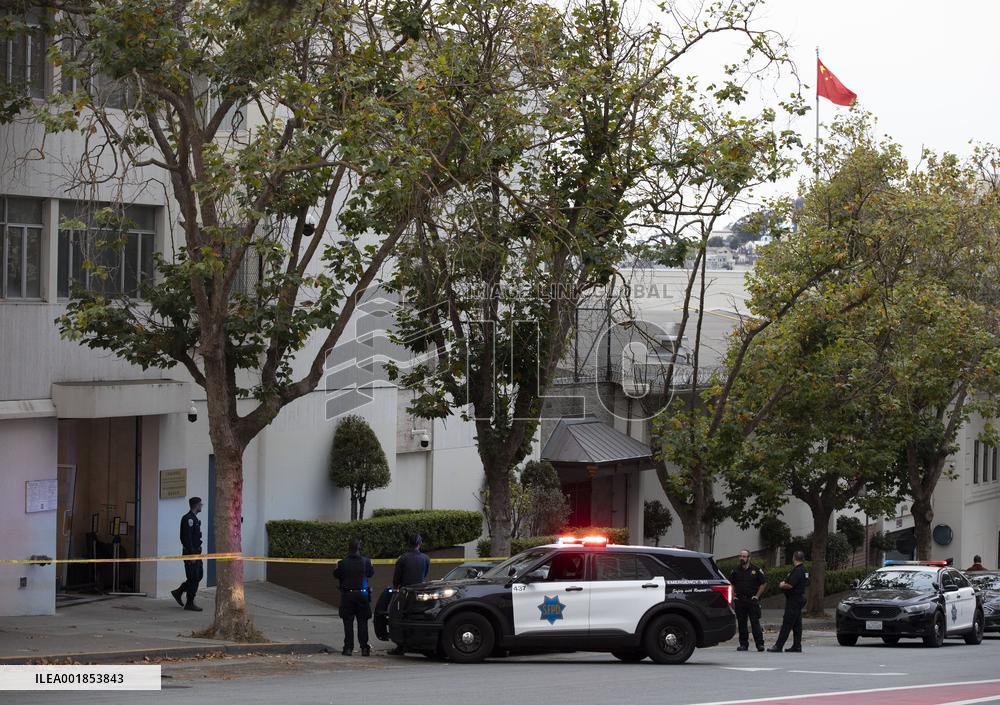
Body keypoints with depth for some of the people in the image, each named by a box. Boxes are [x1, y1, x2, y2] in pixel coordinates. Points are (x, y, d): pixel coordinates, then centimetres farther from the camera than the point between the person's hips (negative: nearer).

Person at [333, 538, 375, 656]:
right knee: (362, 622, 6)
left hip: (347, 595, -1)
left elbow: (336, 575, 2)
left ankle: (348, 648, 0)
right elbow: (372, 574, 7)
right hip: (362, 594, 1)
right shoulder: (365, 562, -7)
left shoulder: (343, 563, -11)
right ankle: (364, 647, 3)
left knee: (348, 622, 4)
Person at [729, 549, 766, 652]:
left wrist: (757, 596, -4)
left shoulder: (756, 570, 0)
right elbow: (731, 585, 16)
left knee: (755, 622, -8)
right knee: (741, 623, 5)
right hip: (740, 600, 4)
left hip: (752, 600, -4)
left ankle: (760, 643, -8)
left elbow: (763, 584, 3)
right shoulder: (736, 570, 10)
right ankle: (743, 644, 11)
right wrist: (733, 598, 5)